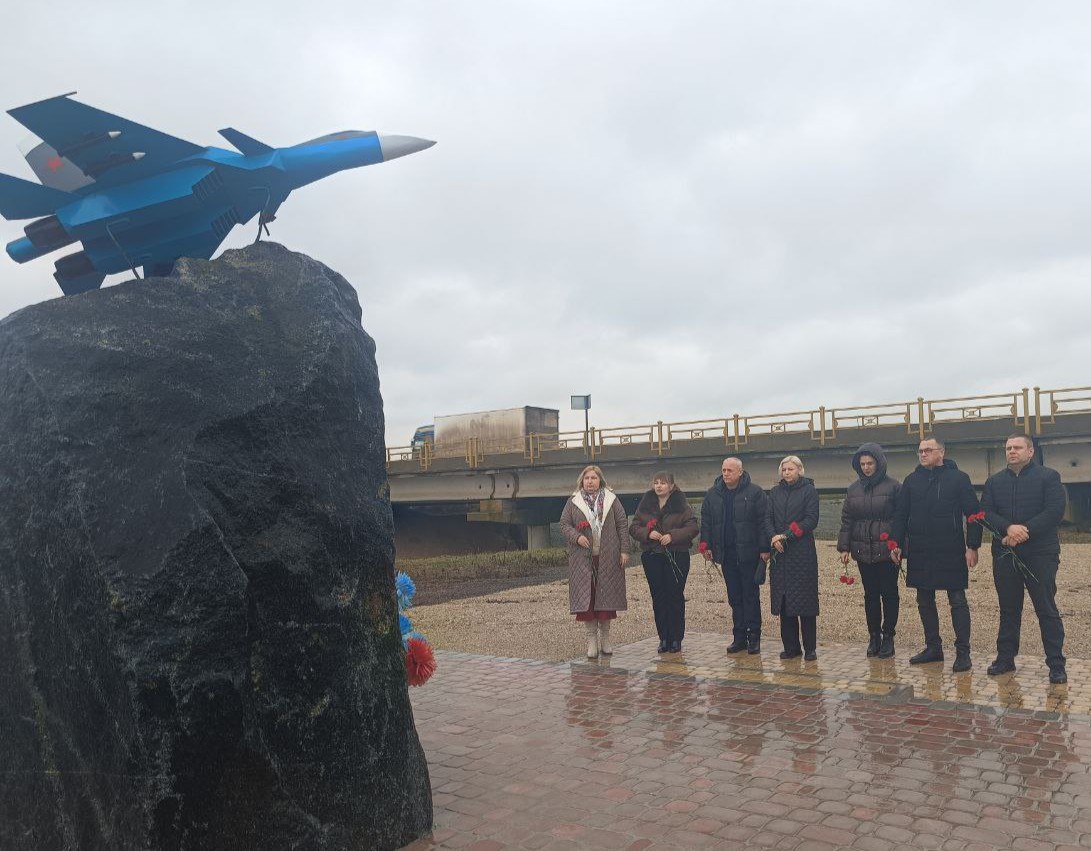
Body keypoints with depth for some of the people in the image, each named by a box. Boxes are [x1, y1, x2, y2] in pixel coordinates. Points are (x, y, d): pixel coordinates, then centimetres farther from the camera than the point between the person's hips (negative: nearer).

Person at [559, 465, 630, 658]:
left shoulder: (611, 500, 7)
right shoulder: (573, 502, 7)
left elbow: (622, 524, 6)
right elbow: (564, 524, 6)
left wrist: (624, 550, -1)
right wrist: (577, 537, -13)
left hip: (607, 557, 0)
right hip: (583, 558, 0)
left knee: (607, 595, 3)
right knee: (586, 595, -2)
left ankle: (605, 637, 17)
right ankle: (592, 638, 7)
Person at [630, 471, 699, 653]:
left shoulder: (681, 504, -2)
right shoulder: (645, 503, 8)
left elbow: (692, 527, -7)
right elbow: (633, 527, 6)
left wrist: (672, 536, -20)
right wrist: (648, 533, -13)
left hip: (677, 556, -3)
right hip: (652, 557, 3)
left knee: (675, 597, 1)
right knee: (658, 598, 6)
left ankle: (676, 638, 11)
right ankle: (663, 638, 15)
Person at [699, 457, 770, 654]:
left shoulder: (754, 493, -5)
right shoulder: (712, 494, 8)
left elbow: (763, 521, -6)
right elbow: (706, 522, 13)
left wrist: (764, 548, -10)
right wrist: (706, 546, 6)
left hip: (748, 553, -4)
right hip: (726, 553, 4)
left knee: (751, 595, 2)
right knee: (734, 597, 9)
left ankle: (754, 638, 10)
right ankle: (739, 637, 16)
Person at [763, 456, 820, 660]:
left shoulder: (809, 490, 1)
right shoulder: (775, 492, 14)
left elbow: (811, 520, -8)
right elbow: (768, 518, 9)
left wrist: (786, 535, -14)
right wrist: (773, 537, -10)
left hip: (802, 553, -4)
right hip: (780, 553, 4)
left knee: (805, 601, -3)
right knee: (783, 600, 4)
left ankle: (810, 648, 5)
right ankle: (791, 646, 12)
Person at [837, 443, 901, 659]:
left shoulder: (893, 486, -5)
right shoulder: (854, 489, 8)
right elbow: (846, 519, 10)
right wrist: (844, 547, 6)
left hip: (887, 551, -4)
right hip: (863, 551, 4)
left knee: (889, 593, 4)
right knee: (870, 594, 10)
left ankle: (888, 636, 15)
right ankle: (874, 636, 18)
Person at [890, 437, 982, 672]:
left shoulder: (959, 478, -3)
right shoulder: (911, 481, 9)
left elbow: (973, 514, -5)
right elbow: (900, 515, 10)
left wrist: (972, 546, -11)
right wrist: (896, 544, 3)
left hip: (951, 553, -4)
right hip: (919, 553, 5)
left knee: (957, 600, 0)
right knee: (925, 601, 10)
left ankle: (963, 652, 6)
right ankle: (933, 648, 22)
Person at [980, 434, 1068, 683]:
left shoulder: (1049, 477, 1)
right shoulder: (994, 481, 12)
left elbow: (1054, 512, -11)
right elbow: (985, 513, 1)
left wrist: (1024, 532, -18)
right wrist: (1008, 528, -18)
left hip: (1040, 554, -4)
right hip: (1004, 554, 4)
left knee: (1047, 610, -1)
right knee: (1008, 609, 11)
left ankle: (1056, 665, 6)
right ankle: (1005, 658, 19)